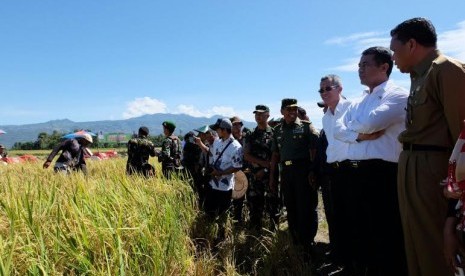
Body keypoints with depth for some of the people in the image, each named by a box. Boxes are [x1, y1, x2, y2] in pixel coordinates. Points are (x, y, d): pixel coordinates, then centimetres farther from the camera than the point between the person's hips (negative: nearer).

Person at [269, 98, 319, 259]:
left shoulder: (306, 126, 0)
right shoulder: (278, 130, 13)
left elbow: (314, 150, -6)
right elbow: (275, 154, 15)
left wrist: (313, 171, -17)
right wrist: (272, 177, 11)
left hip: (303, 169, -5)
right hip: (286, 171, 5)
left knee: (306, 209, -3)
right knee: (291, 209, 13)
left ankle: (307, 246, 6)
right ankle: (295, 244, 27)